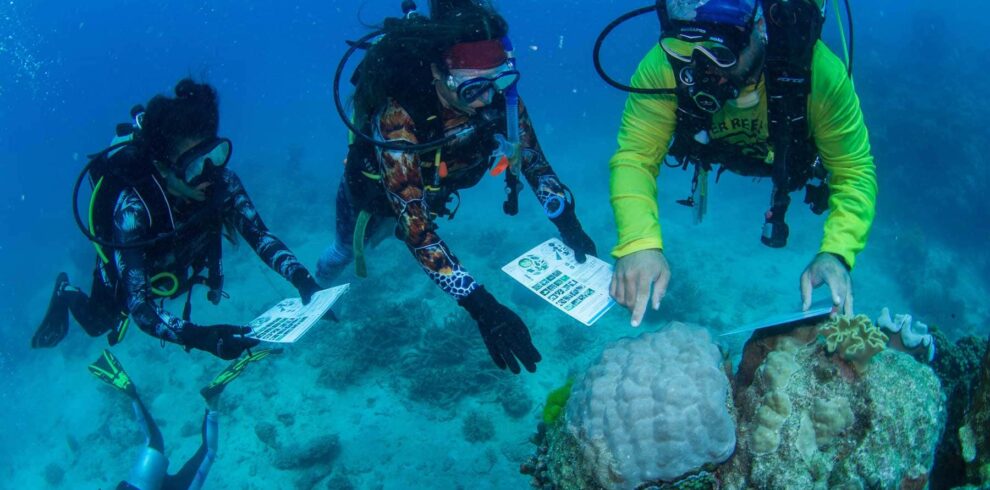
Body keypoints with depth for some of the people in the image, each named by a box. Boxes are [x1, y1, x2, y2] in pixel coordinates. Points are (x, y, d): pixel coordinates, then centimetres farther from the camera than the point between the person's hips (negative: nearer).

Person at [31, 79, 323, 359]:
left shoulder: (221, 182, -35)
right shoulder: (133, 209, -45)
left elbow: (260, 235, -30)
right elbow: (139, 307, -48)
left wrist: (302, 279, -49)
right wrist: (202, 338, -64)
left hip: (181, 270, 4)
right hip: (123, 277, -3)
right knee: (99, 325, 26)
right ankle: (67, 293, 53)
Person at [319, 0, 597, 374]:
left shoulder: (498, 94, -34)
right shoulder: (398, 117, -48)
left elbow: (533, 159, -19)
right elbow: (416, 232, -49)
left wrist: (567, 223, -35)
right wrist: (481, 306, -56)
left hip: (433, 189, 3)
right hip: (373, 191, -3)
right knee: (345, 251, 28)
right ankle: (318, 289, 62)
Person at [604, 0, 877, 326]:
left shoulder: (816, 69, -44)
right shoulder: (664, 65, -42)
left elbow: (854, 170, -37)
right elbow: (635, 157, -40)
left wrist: (835, 254, -54)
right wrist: (639, 243, -58)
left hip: (795, 157, -1)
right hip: (718, 150, 1)